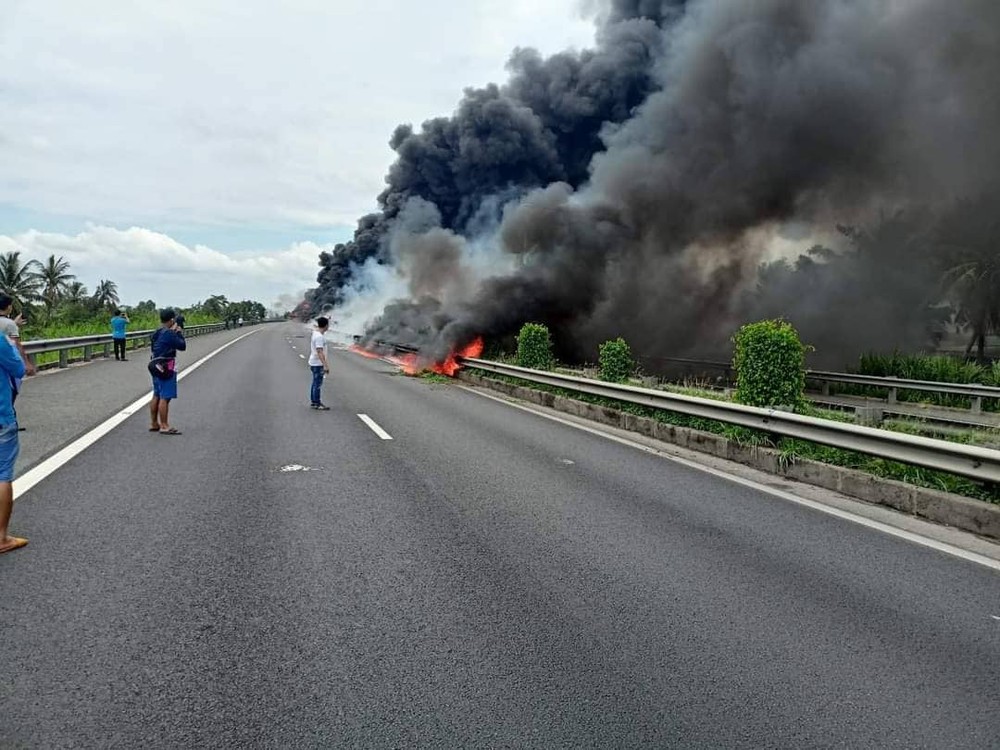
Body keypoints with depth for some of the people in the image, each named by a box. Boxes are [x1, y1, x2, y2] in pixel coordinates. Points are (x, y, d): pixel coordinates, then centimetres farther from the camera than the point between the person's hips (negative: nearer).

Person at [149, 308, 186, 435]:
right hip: (167, 368, -10)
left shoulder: (156, 333, 12)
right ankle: (164, 426, -6)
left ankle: (154, 424, 23)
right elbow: (182, 346, -12)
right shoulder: (169, 334, -16)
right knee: (165, 397, -8)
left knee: (157, 396, 15)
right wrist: (179, 333, -1)